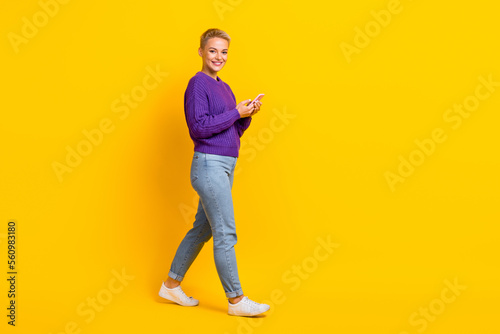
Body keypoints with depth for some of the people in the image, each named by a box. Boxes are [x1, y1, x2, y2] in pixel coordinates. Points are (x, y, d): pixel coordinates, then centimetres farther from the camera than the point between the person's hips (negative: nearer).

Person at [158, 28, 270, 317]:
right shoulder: (198, 83, -9)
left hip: (224, 167, 9)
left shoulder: (224, 88, 17)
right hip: (209, 165, -9)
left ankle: (171, 285, 28)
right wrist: (236, 112, -14)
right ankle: (236, 300, 5)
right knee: (226, 234, -5)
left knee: (202, 229, 15)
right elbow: (199, 127, -18)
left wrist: (248, 115, 0)